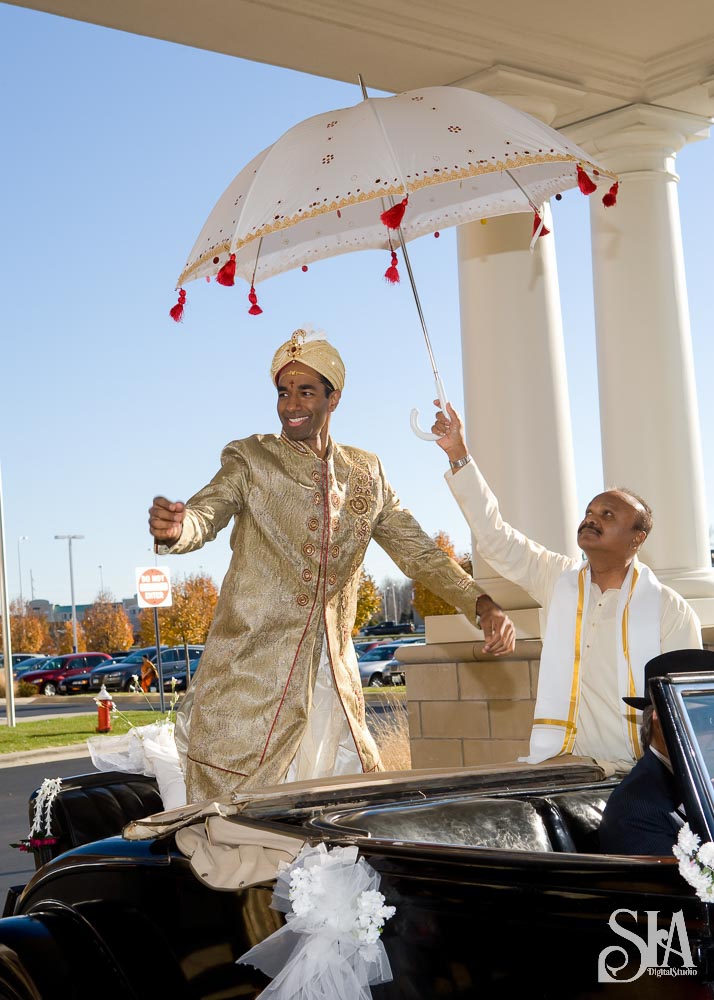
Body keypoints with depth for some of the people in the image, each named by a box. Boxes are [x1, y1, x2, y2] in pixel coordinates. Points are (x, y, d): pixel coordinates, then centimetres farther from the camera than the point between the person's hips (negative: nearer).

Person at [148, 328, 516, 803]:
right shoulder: (249, 459, 1)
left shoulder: (366, 474, 12)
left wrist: (484, 606, -2)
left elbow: (419, 551, 13)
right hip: (250, 670, -4)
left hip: (333, 674, 4)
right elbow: (204, 517, -14)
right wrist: (174, 528, -39)